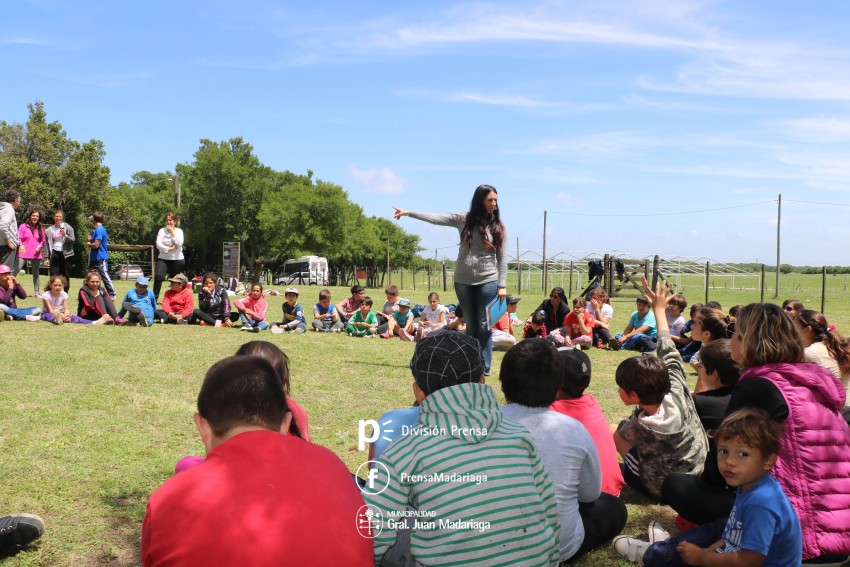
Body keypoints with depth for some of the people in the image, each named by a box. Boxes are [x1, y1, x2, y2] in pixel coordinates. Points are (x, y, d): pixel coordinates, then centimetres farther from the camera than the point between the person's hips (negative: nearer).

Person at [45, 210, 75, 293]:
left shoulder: (67, 227, 0)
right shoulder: (50, 229, 8)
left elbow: (73, 240, -3)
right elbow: (49, 244, 12)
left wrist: (65, 235, -21)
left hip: (65, 254, -2)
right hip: (55, 253, 2)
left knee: (66, 275, 4)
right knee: (54, 274, -5)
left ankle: (66, 293, 15)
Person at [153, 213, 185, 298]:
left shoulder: (179, 231, 1)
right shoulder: (162, 231, 2)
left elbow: (179, 243, -15)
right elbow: (158, 245, -7)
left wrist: (172, 232, -12)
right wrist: (169, 249, -18)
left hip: (177, 259, 0)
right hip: (163, 258, 0)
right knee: (158, 277, -18)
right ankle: (154, 298, -12)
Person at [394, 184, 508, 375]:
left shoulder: (498, 227, 1)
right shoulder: (464, 220, 1)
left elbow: (502, 257, 2)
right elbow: (435, 218, 3)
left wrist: (502, 285, -3)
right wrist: (408, 212, 2)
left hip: (487, 281, -1)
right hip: (463, 281, 1)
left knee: (484, 326, -1)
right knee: (471, 325, 8)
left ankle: (484, 369, 5)